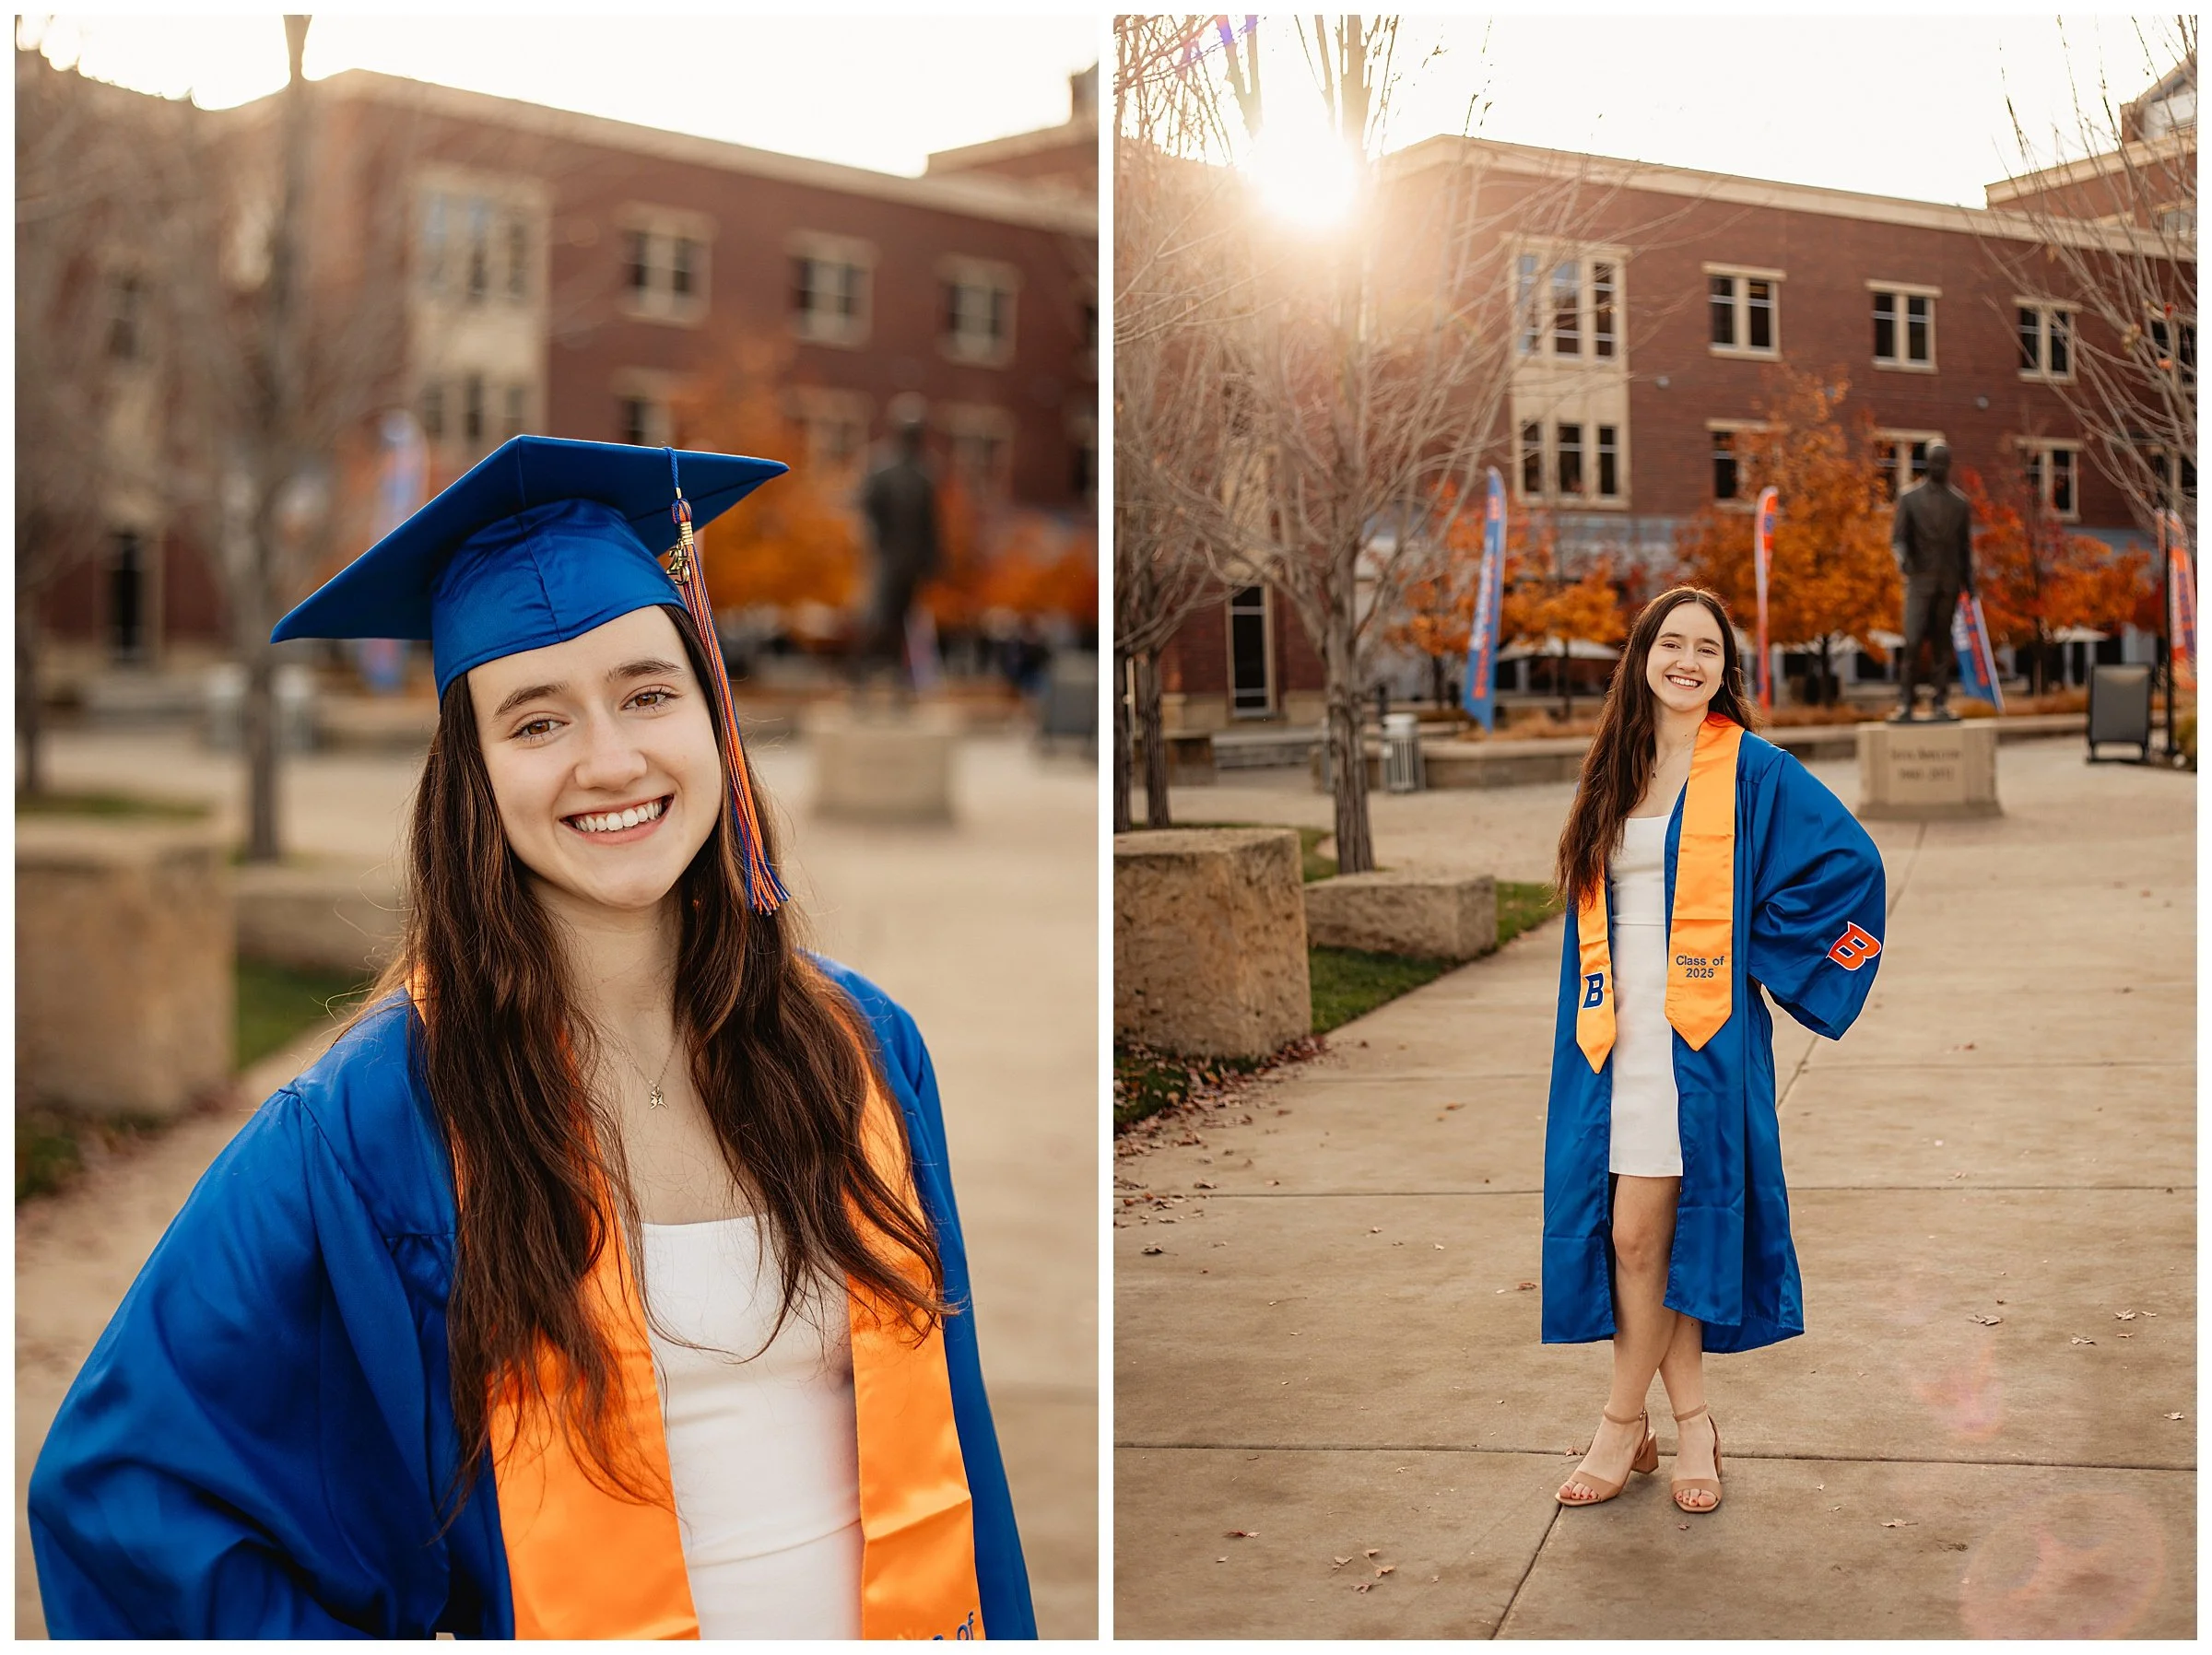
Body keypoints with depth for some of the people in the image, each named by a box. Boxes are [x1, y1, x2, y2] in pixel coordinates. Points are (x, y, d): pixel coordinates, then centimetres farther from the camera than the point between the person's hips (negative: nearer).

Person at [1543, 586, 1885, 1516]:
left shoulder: (1752, 771, -3)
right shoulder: (1612, 777, 13)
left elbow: (1851, 861, -5)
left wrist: (1762, 950, -5)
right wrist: (1594, 1019, 10)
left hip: (1701, 1036, -5)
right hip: (1614, 1035, 5)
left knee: (1641, 1235, -5)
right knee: (1634, 1238, 5)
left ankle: (1624, 1423, 11)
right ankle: (1690, 1423, 18)